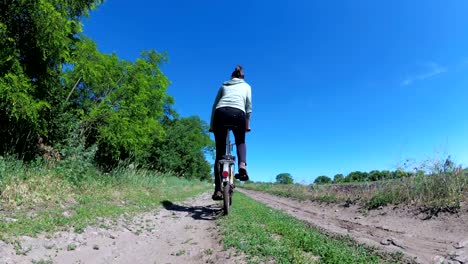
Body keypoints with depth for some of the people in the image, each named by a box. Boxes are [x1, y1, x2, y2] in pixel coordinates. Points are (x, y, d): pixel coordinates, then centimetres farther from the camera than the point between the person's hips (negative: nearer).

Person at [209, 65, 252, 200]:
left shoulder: (224, 85, 30)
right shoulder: (246, 86, 26)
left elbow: (215, 105, 21)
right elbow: (248, 107, 13)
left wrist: (212, 125, 20)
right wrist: (247, 124, 19)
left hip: (220, 113, 1)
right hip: (238, 113, -1)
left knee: (220, 153, 6)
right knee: (240, 142, 26)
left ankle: (218, 190, 1)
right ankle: (242, 166, -4)